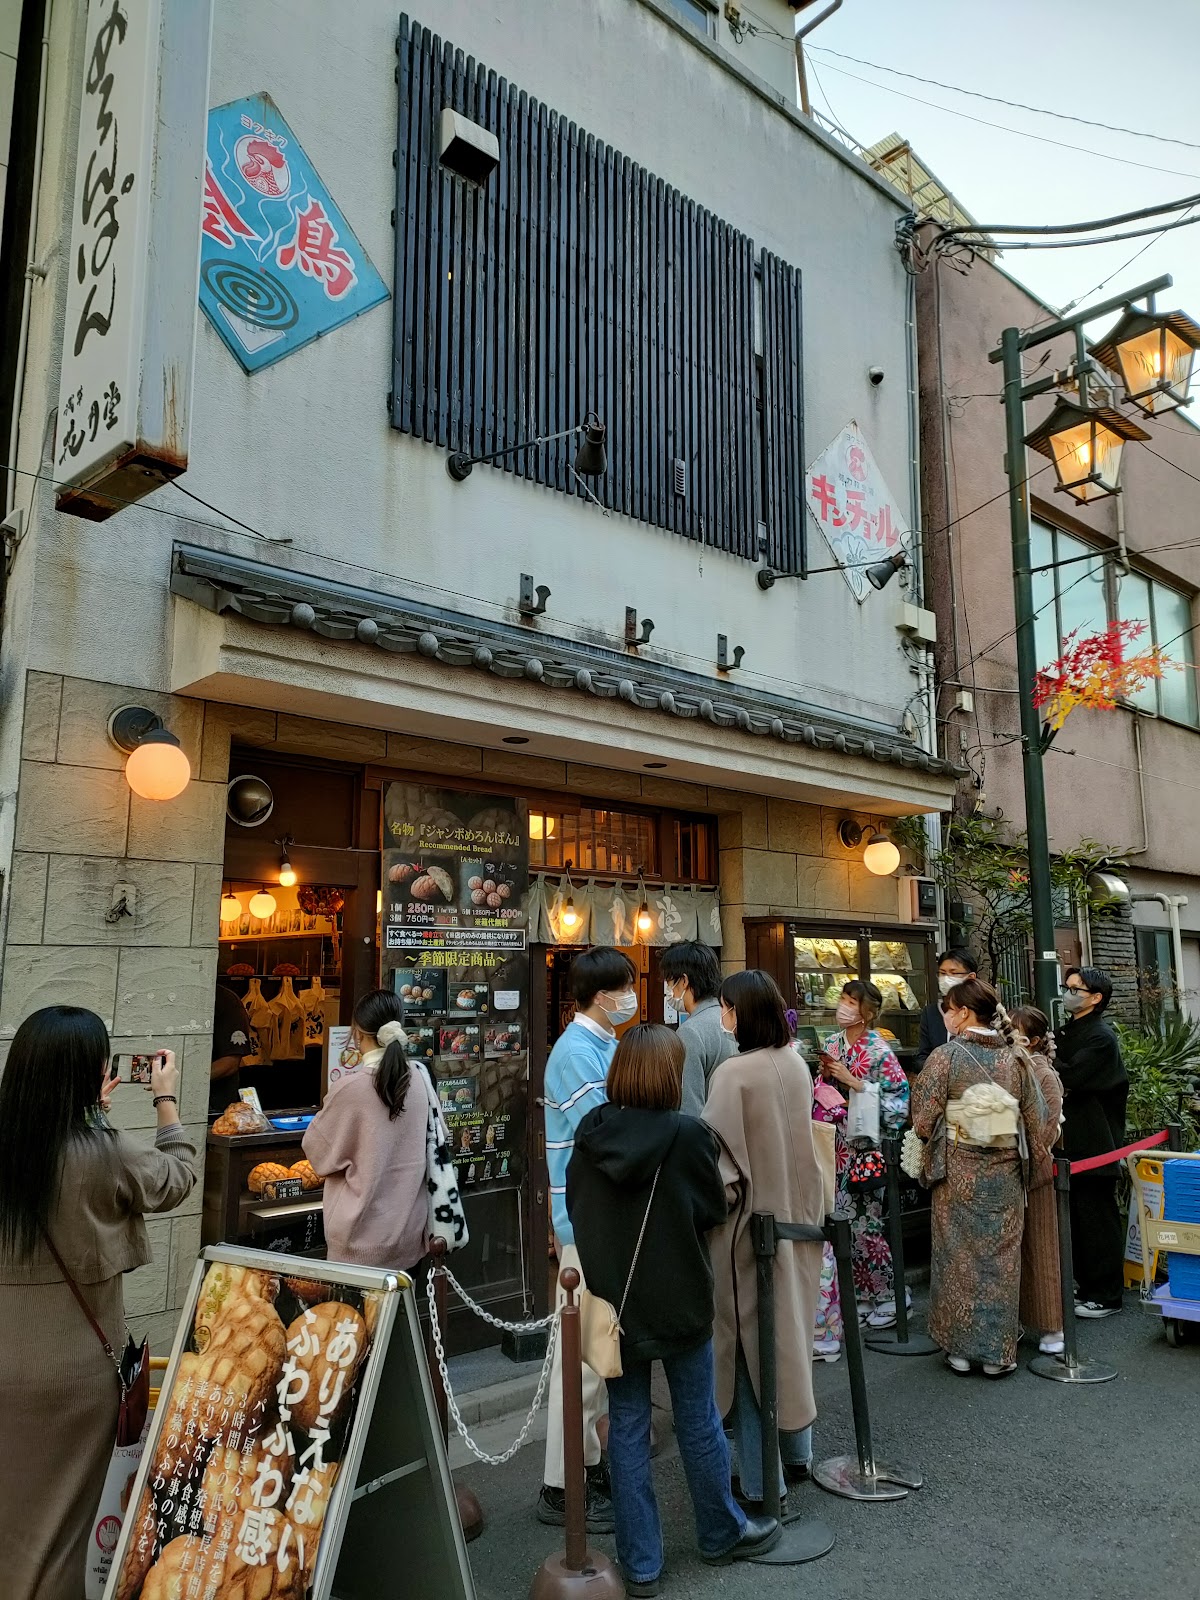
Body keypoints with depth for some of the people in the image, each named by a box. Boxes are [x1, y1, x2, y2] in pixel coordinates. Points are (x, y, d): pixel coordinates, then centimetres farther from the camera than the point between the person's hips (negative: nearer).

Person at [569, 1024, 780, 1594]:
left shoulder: (588, 1134, -9)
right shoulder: (687, 1135, -20)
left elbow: (573, 1210, 3)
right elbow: (714, 1210, -5)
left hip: (612, 1302, 2)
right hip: (679, 1302, -2)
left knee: (626, 1428, 13)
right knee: (698, 1422, 17)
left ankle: (639, 1563, 24)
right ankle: (721, 1534, 37)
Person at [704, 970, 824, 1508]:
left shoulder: (734, 1073, -22)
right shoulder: (796, 1063, -1)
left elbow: (721, 1154, -20)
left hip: (750, 1221, -7)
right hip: (797, 1214, 7)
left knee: (751, 1339, 7)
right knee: (791, 1329, 21)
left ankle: (761, 1478, 19)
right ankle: (797, 1449, 36)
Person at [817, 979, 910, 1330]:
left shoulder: (879, 1051, -11)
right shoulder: (832, 1044, 7)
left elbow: (898, 1096, -17)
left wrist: (850, 1080, -18)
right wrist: (825, 1075, -6)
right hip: (838, 1143, 6)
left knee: (867, 1220, -1)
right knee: (844, 1220, 8)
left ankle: (888, 1295, 16)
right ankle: (861, 1295, 22)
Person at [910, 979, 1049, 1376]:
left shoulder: (946, 1056, -13)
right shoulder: (1015, 1057, -1)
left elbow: (923, 1120, -11)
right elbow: (1036, 1119, 3)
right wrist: (1032, 1159, 18)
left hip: (958, 1171, -3)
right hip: (1005, 1172, 3)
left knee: (958, 1256, 10)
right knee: (1000, 1257, 12)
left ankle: (960, 1347, 18)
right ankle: (998, 1352, 18)